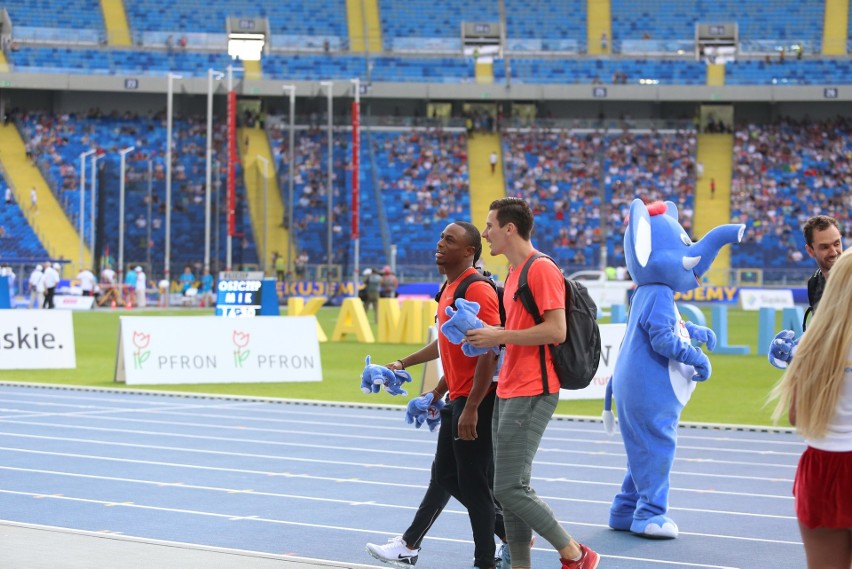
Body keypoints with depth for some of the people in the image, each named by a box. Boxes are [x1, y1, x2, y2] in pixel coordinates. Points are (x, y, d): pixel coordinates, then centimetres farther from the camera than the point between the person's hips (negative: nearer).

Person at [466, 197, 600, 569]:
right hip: (509, 393, 10)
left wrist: (499, 336, -16)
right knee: (509, 489, 9)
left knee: (510, 489, -12)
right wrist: (488, 337, 12)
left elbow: (556, 331, -19)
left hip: (531, 395, -10)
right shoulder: (514, 273, 18)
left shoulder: (542, 269, -12)